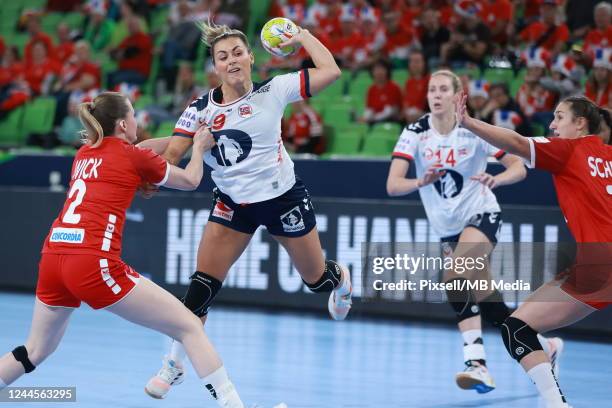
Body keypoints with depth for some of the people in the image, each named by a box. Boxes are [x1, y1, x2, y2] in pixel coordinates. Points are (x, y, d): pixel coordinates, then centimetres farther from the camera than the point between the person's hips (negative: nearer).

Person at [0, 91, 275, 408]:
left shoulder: (85, 153, 20)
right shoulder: (134, 156, 3)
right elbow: (190, 181, 20)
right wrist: (199, 147, 37)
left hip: (52, 258, 7)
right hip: (94, 263, -7)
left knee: (35, 352, 25)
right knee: (189, 326, -1)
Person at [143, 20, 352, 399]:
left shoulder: (273, 91, -14)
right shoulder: (201, 109, -10)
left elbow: (331, 71, -18)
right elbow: (171, 155, -13)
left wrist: (304, 36, -10)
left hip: (283, 197, -1)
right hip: (233, 203, 1)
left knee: (317, 279, 15)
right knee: (203, 284, -10)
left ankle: (339, 278, 55)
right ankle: (175, 363, -1)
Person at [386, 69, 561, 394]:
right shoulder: (415, 133, -10)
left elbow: (519, 167, -12)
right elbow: (392, 185, -20)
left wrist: (495, 179, -33)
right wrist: (422, 182, -41)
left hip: (481, 215, -5)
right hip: (447, 229, 5)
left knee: (455, 279, -29)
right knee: (484, 302, 4)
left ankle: (476, 363, -25)